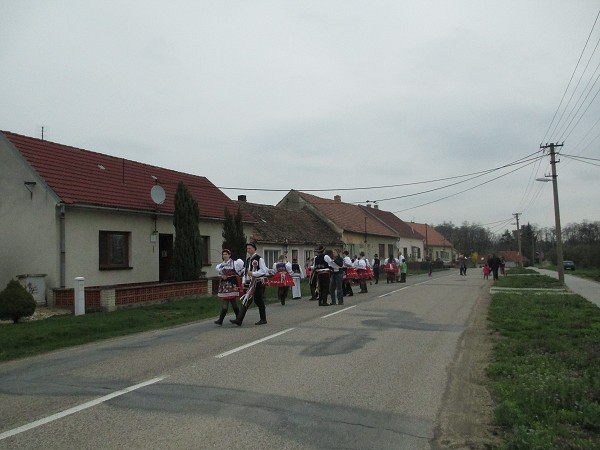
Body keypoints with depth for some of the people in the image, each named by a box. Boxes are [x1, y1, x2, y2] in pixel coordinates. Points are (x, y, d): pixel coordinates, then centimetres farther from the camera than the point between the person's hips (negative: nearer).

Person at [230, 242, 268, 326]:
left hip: (258, 283, -7)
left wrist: (253, 274, -18)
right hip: (250, 283, 7)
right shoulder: (248, 260, 16)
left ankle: (263, 320, 15)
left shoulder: (259, 258, -8)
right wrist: (244, 282, 11)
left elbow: (264, 270, -14)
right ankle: (239, 320, -2)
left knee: (259, 301, 1)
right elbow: (245, 271, 20)